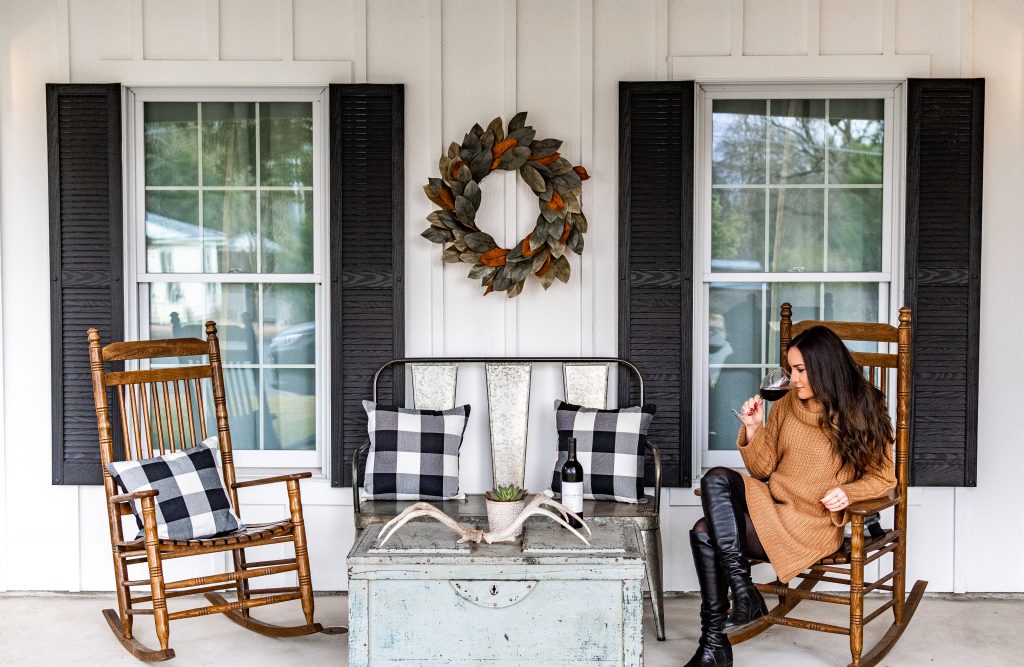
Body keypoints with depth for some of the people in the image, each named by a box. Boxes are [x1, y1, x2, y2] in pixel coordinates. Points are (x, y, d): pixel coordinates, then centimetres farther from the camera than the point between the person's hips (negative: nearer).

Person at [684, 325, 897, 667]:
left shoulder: (862, 412, 0)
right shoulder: (786, 405, 11)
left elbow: (884, 477, 4)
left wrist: (847, 493, -15)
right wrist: (753, 430, -3)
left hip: (813, 524, -6)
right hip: (770, 503, 6)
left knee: (708, 534, -25)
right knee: (716, 478, -25)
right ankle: (743, 593, -21)